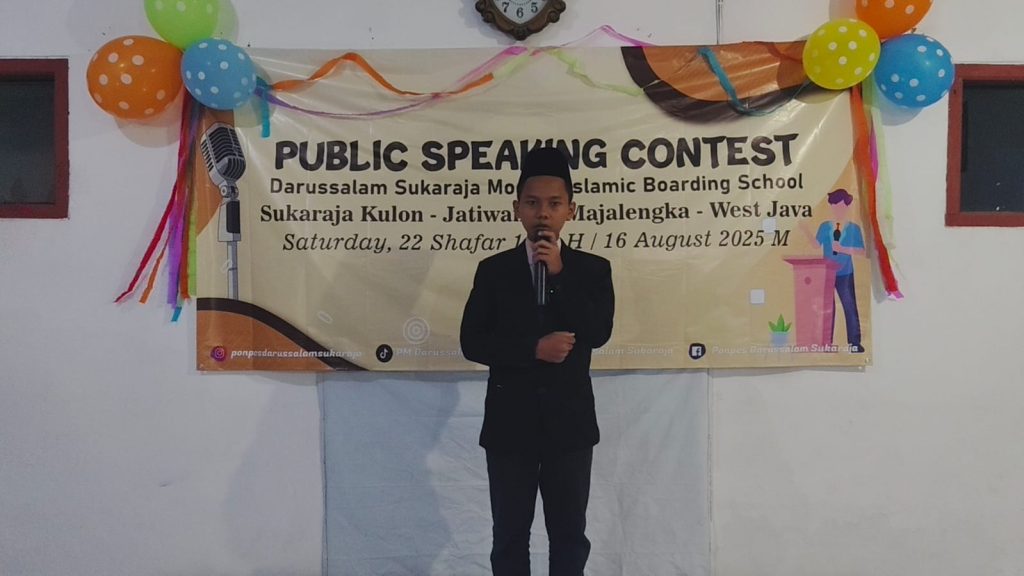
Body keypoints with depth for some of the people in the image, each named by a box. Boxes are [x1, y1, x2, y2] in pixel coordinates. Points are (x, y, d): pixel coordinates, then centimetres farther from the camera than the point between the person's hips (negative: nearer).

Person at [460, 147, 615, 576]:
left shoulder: (592, 269, 2)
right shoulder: (493, 270, 2)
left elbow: (598, 333, -12)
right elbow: (472, 342, -5)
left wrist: (560, 273, -15)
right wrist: (534, 348, -17)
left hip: (569, 421, 0)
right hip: (509, 423, 0)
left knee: (569, 535, 13)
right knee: (509, 537, 11)